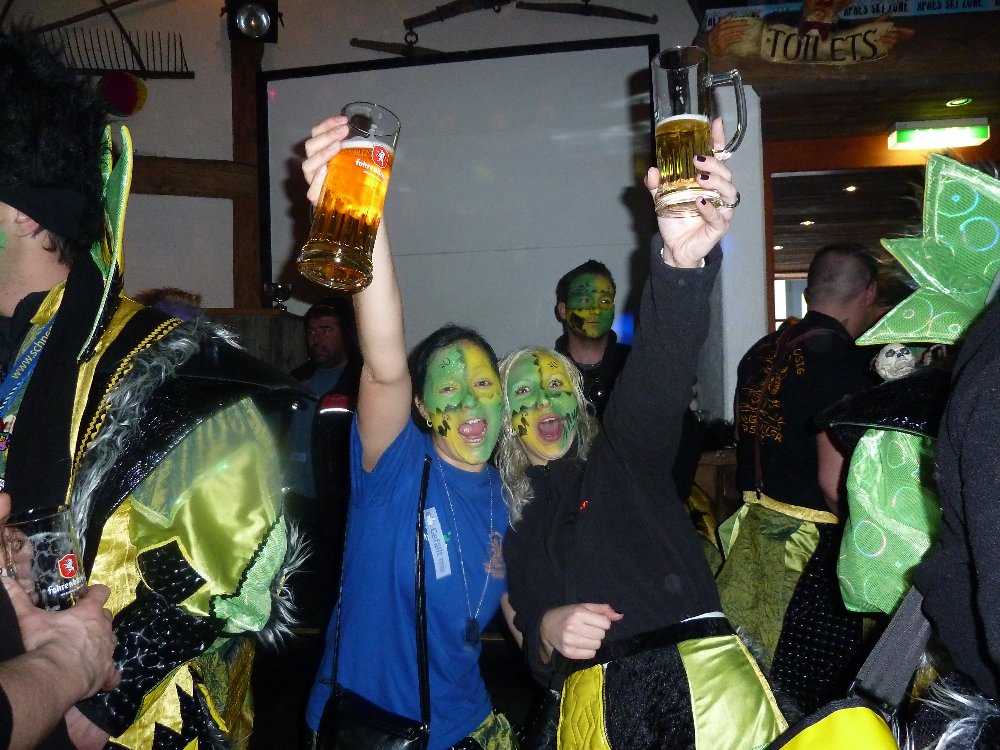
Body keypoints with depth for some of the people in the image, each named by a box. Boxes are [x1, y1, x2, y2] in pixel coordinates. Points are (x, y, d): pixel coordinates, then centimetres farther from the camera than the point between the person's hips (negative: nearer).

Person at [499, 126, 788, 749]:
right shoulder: (509, 511, 17)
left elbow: (661, 370, -8)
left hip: (702, 664, -3)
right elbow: (522, 622, 18)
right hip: (597, 692, 3)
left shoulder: (622, 453, 11)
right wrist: (546, 631, -7)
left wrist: (682, 260, -25)